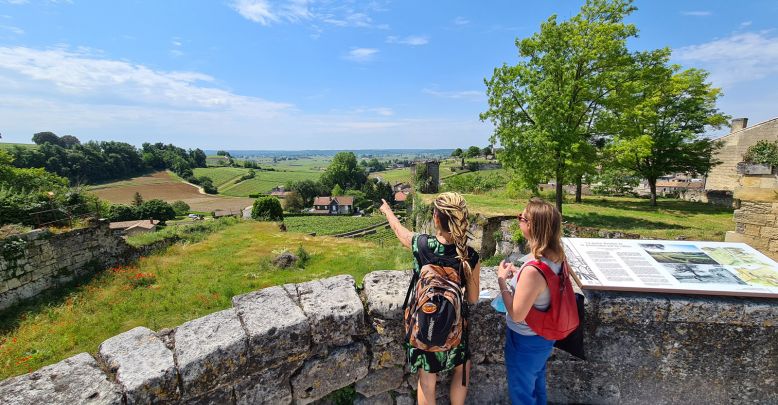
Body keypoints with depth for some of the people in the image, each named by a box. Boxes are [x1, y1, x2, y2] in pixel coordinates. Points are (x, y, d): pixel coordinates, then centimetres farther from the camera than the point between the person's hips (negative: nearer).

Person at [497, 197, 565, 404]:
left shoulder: (533, 270, -37)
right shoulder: (556, 256, -11)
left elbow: (516, 315, -27)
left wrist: (502, 280, -20)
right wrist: (519, 274, -2)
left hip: (526, 341, -8)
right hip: (543, 335, 8)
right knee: (537, 385, 32)